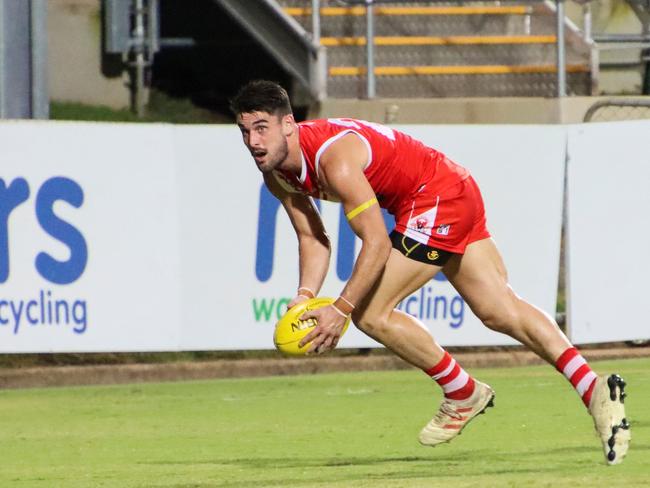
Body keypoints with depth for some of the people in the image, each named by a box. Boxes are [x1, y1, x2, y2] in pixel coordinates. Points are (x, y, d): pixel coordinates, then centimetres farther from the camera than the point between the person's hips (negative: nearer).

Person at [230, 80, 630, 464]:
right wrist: (305, 297, -8)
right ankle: (595, 389, 3)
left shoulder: (333, 157, -29)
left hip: (440, 198, -10)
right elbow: (313, 238, 8)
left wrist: (340, 310, -30)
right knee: (501, 311, 8)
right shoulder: (276, 172, 0)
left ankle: (464, 394, 6)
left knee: (371, 313, -9)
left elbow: (377, 244, -30)